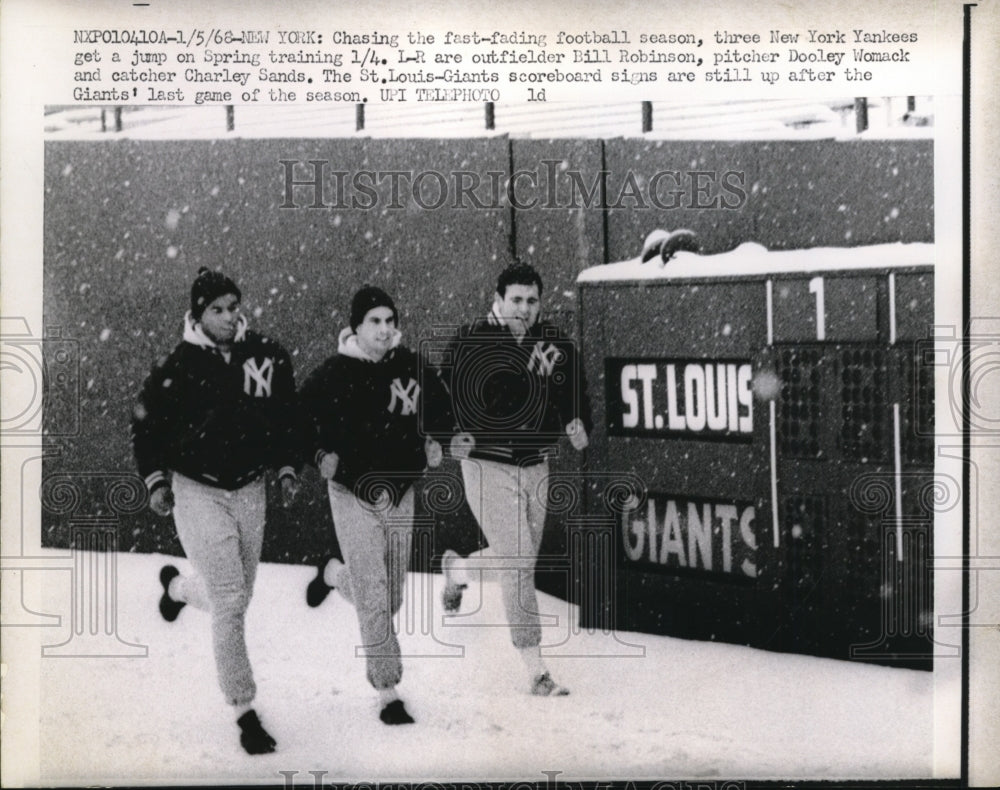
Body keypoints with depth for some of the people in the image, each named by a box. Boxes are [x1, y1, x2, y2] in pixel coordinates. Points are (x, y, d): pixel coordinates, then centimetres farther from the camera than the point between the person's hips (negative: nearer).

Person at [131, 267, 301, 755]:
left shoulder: (267, 357, -3)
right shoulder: (180, 367, -11)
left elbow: (286, 415, 10)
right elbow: (145, 422, 1)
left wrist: (286, 467, 4)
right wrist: (155, 478, -4)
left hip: (250, 489, 4)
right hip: (198, 491, -4)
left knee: (237, 597, 17)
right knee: (229, 602, -9)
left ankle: (177, 586, 50)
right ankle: (245, 713, 1)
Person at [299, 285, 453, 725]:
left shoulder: (412, 368, -2)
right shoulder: (334, 374, -13)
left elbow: (439, 408, 14)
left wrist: (433, 441, -1)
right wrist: (322, 454, -23)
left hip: (400, 491, 5)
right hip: (354, 493, -4)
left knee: (391, 596, 15)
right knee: (374, 598, -6)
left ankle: (333, 574, 46)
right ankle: (388, 695, 5)